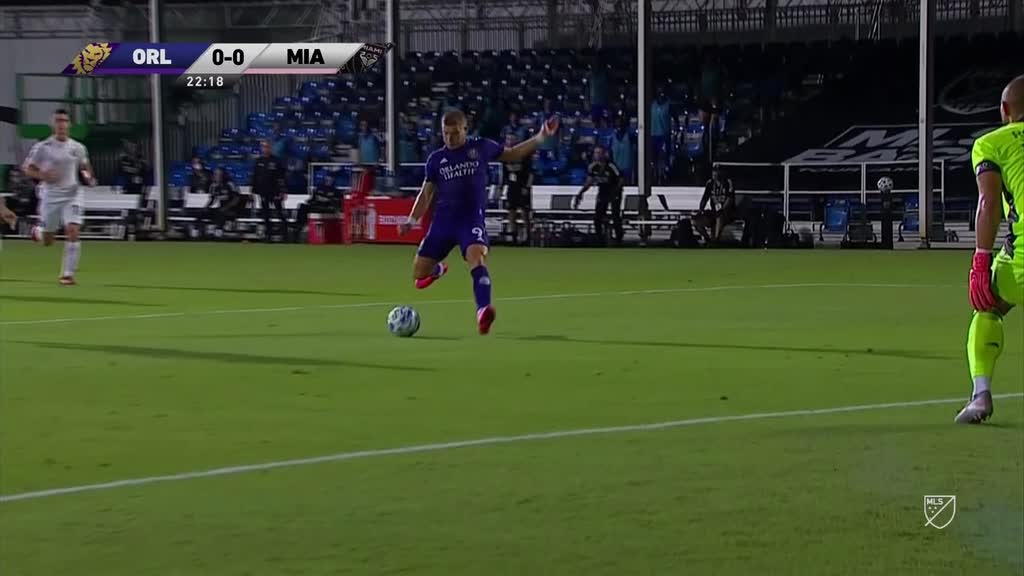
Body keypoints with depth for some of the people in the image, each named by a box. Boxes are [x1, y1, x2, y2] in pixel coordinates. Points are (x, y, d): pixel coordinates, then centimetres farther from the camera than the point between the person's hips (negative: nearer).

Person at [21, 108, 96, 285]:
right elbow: (27, 168, -2)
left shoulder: (78, 148, 2)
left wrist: (88, 176, -2)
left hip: (72, 195, 1)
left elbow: (84, 166, 20)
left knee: (73, 231, -19)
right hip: (50, 196, -1)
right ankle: (38, 231, 47)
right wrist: (41, 175, -21)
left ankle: (68, 274, -11)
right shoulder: (42, 147, -7)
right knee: (47, 241, 8)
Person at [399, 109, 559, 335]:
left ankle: (483, 311, -46)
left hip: (472, 219, -3)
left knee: (476, 257, -33)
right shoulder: (436, 159, 5)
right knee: (419, 273, 5)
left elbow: (513, 154, 15)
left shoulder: (481, 147, 1)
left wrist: (541, 137, 5)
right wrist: (412, 220, 2)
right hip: (443, 221, 3)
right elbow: (427, 193, 14)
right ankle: (438, 269, 43)